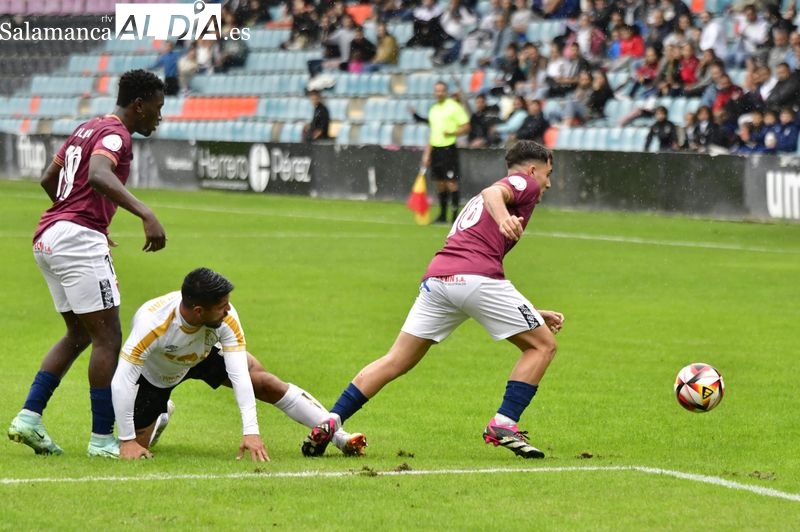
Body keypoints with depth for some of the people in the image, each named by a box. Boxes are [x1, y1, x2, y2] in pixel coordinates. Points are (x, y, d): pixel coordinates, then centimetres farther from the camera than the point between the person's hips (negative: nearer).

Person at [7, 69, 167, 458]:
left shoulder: (87, 129, 20)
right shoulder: (114, 134, -9)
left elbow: (48, 179, 30)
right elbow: (98, 176, -30)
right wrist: (146, 214, -40)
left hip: (48, 237, 10)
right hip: (78, 239, -10)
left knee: (79, 334, 18)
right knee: (107, 338, -6)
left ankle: (29, 417, 10)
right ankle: (102, 438, -6)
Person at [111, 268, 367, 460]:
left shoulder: (226, 317, -33)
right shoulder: (152, 324, -43)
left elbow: (239, 375, -34)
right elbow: (122, 381, -39)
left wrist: (251, 432, -41)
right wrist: (127, 441, -37)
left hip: (204, 355, 2)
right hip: (153, 374, -2)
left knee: (265, 383, -14)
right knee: (137, 446, -9)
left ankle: (340, 437, -7)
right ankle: (160, 416, 27)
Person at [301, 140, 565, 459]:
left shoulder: (472, 205, 38)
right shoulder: (525, 182, 14)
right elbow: (492, 193, -11)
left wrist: (534, 314, 42)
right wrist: (503, 217, -33)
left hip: (437, 278, 7)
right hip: (476, 277, -7)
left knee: (396, 361, 11)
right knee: (542, 346, 8)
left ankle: (330, 422, 1)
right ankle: (504, 424, -2)